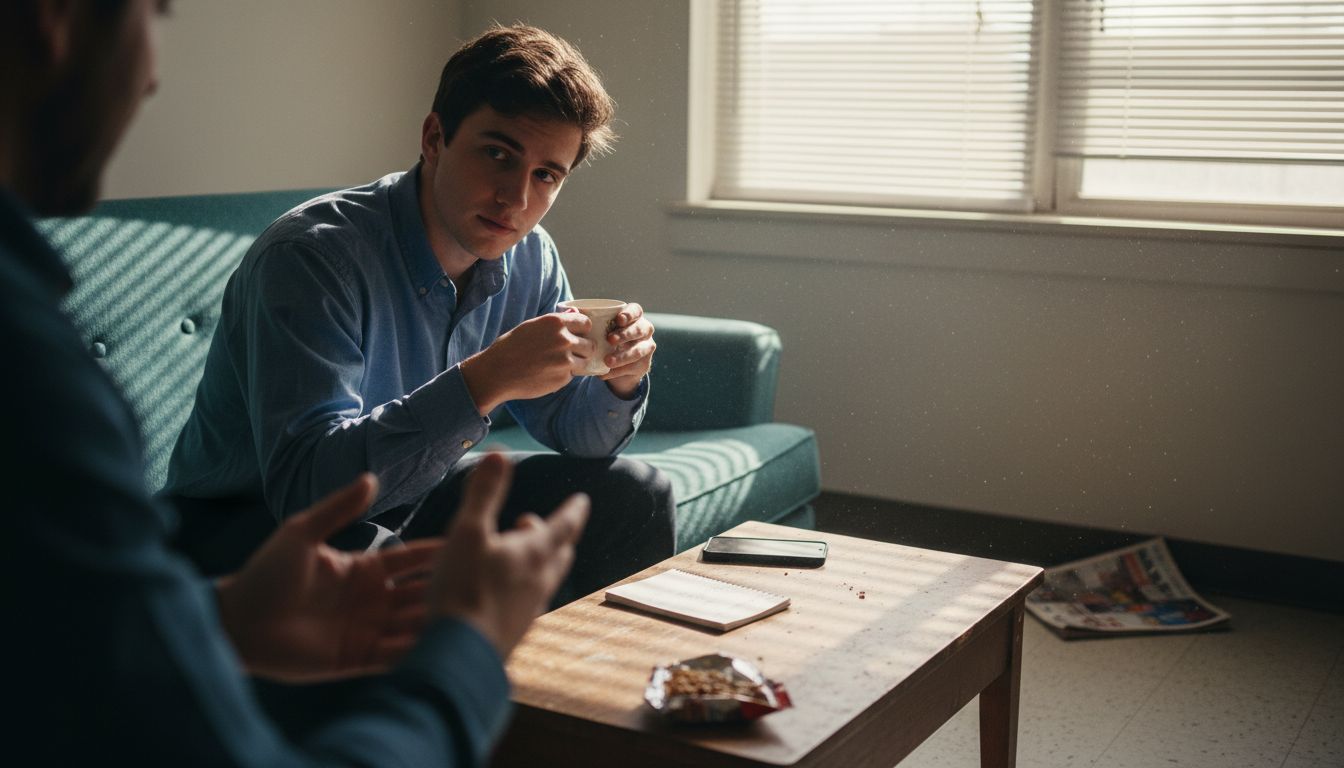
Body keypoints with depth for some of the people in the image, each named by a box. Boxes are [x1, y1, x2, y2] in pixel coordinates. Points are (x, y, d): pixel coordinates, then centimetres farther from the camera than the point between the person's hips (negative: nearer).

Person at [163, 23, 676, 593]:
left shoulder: (530, 259, -4)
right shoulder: (311, 255, -27)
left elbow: (570, 431, 6)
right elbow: (303, 483, -36)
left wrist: (617, 381, -18)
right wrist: (485, 381, -43)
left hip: (404, 498, 7)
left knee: (634, 495, -2)